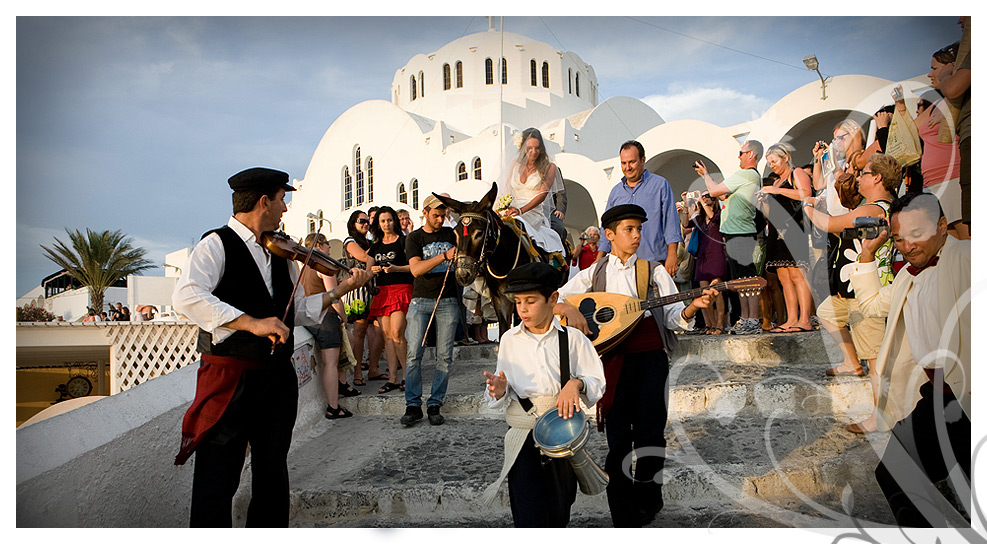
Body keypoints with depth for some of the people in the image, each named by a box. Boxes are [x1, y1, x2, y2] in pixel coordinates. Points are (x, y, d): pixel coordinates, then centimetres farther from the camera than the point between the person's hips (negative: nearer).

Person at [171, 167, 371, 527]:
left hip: (278, 378, 7)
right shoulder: (217, 245, -7)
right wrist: (251, 322, -29)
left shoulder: (280, 255, 12)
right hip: (230, 378, -6)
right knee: (218, 482, 2)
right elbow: (186, 297, -24)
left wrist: (341, 290, 4)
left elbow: (298, 311, 14)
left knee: (273, 477, 16)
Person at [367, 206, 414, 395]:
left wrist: (396, 268, -18)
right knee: (387, 335, 2)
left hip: (401, 289, -6)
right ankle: (393, 379, 6)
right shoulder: (375, 245, 18)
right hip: (382, 291, 6)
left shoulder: (403, 241, 2)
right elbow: (368, 268, 19)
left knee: (397, 334, -14)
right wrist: (373, 270, -3)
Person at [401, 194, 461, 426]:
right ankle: (413, 405, 3)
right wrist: (444, 255, -21)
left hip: (448, 302, 2)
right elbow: (416, 269, -10)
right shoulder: (414, 238, 5)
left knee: (444, 356, -1)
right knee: (414, 354, -6)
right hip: (421, 301, -1)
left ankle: (435, 405, 8)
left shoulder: (451, 234, 11)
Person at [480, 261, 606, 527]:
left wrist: (576, 383, -20)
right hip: (522, 435, 0)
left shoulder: (573, 338, -2)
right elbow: (503, 395, 7)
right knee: (529, 520, -8)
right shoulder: (510, 339, 3)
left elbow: (597, 384, 0)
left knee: (558, 516, 14)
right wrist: (500, 391, -15)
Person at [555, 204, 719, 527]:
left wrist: (693, 306, -16)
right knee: (618, 436, 3)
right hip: (613, 358, 0)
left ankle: (647, 499, 25)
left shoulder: (655, 271, 10)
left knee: (650, 432, 1)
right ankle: (624, 516, 16)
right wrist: (569, 309, -16)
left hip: (651, 357, 1)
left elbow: (673, 317, 4)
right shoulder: (593, 274, 9)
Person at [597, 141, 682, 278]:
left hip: (654, 261, -3)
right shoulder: (616, 191, 16)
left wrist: (672, 255, -8)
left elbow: (670, 222, 1)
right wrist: (599, 260, 11)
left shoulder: (660, 185, 6)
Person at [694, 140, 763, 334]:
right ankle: (745, 319, 18)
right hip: (735, 235, 11)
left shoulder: (745, 175, -12)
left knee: (748, 279, -9)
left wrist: (705, 174, 6)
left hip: (741, 235, -11)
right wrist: (706, 174, 23)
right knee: (739, 280, 12)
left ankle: (754, 321, -7)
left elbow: (714, 191, -12)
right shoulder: (754, 176, 21)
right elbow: (724, 195, 24)